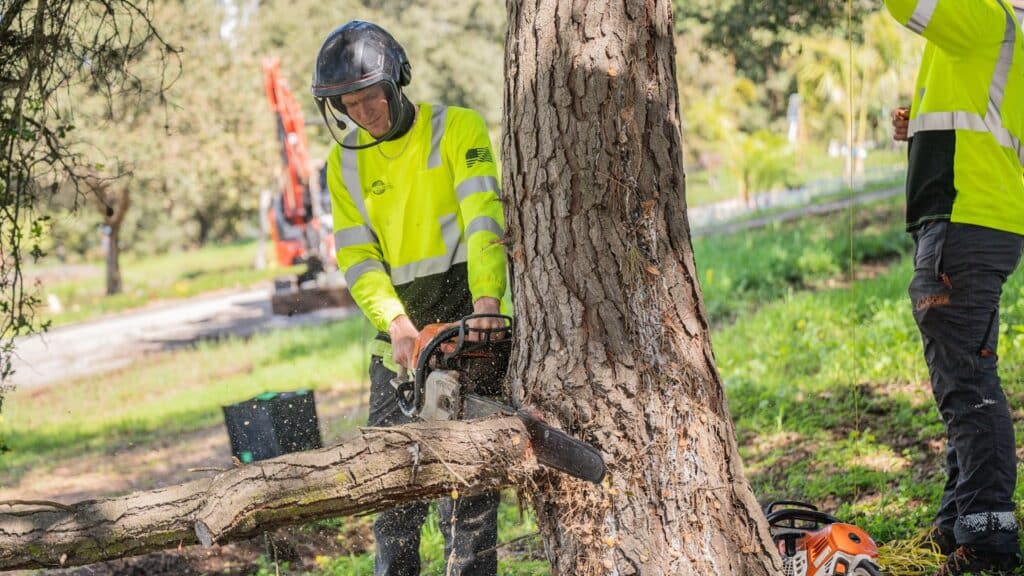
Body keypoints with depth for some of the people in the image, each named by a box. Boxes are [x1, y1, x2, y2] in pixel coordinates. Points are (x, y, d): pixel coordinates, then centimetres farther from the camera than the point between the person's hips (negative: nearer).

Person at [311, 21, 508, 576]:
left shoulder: (458, 129, -4)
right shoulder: (344, 161, 9)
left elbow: (484, 218, -17)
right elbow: (357, 257, 1)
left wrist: (486, 302, -32)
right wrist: (398, 328, -15)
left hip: (469, 319, -4)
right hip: (398, 328, 5)